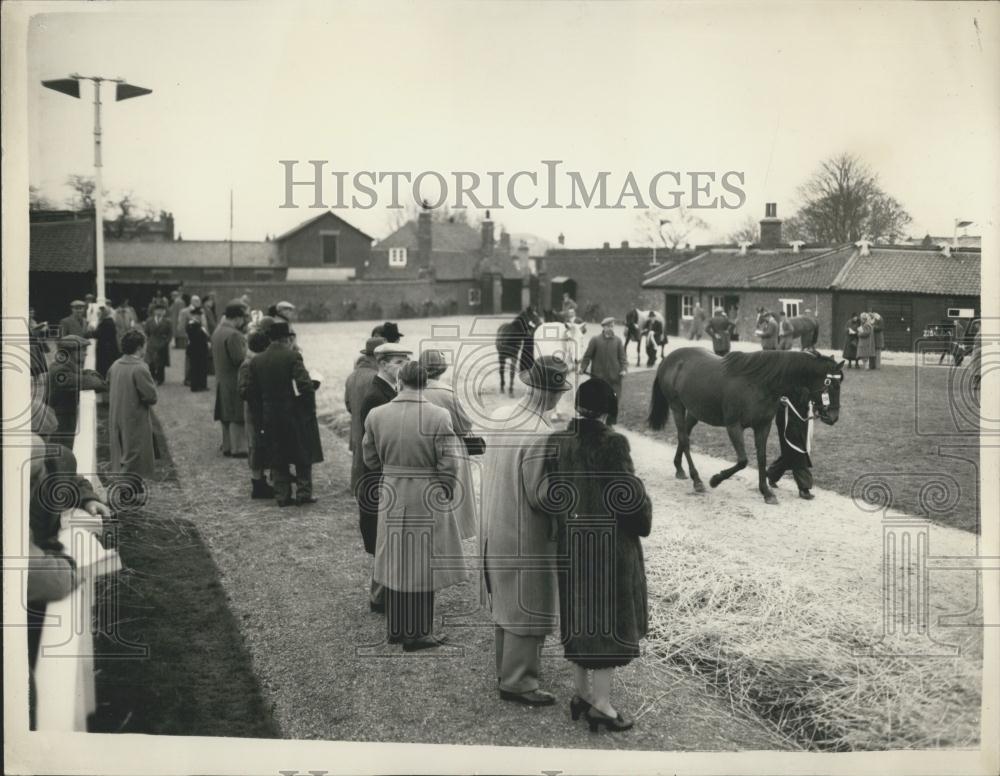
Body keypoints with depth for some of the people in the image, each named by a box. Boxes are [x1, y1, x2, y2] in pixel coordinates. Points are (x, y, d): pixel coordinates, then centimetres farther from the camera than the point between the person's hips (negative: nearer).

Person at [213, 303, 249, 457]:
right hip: (235, 381, -9)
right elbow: (239, 359, -24)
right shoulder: (234, 335, -21)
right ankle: (238, 449, 1)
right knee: (237, 417, -3)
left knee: (227, 416, 15)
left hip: (221, 380, 10)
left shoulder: (217, 333, 10)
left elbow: (213, 355, 18)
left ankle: (227, 446, 22)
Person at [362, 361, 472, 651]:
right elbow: (449, 465, -14)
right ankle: (417, 633, 13)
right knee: (421, 565, 7)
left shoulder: (376, 416, -6)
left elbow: (370, 459, 5)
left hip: (391, 498, 4)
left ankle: (396, 629, 27)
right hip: (427, 499, -4)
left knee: (396, 563, 16)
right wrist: (447, 495, 3)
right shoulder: (438, 417, -17)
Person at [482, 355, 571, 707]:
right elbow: (539, 496, -23)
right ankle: (517, 681, 14)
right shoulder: (539, 436, -27)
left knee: (506, 605, 21)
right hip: (526, 538, -8)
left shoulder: (499, 417, -2)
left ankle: (507, 668, 35)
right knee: (529, 610, 6)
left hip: (494, 530, 8)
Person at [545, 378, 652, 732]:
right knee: (610, 618, 4)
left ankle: (582, 693, 26)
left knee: (579, 615, 17)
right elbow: (628, 493, -16)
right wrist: (644, 512, 4)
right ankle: (600, 703, 9)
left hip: (570, 543, 6)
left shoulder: (558, 441, -1)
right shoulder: (613, 443, -19)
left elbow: (549, 490, 5)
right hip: (610, 543, -6)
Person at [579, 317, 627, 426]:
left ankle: (611, 423, 12)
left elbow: (622, 357, 6)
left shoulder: (618, 340, 6)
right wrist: (583, 368, -7)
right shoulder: (595, 339, 1)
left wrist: (624, 369, -8)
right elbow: (587, 356, 3)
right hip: (598, 377, -1)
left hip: (614, 377, 1)